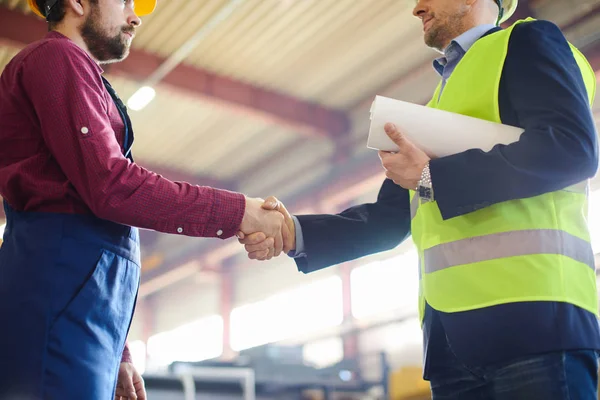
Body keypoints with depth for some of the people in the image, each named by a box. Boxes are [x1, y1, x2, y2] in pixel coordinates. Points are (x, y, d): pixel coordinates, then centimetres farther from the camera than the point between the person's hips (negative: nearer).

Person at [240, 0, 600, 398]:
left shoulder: (526, 42, 4)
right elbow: (390, 219, 22)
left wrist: (432, 175, -9)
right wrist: (296, 232, 7)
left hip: (530, 309, -7)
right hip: (451, 324, 7)